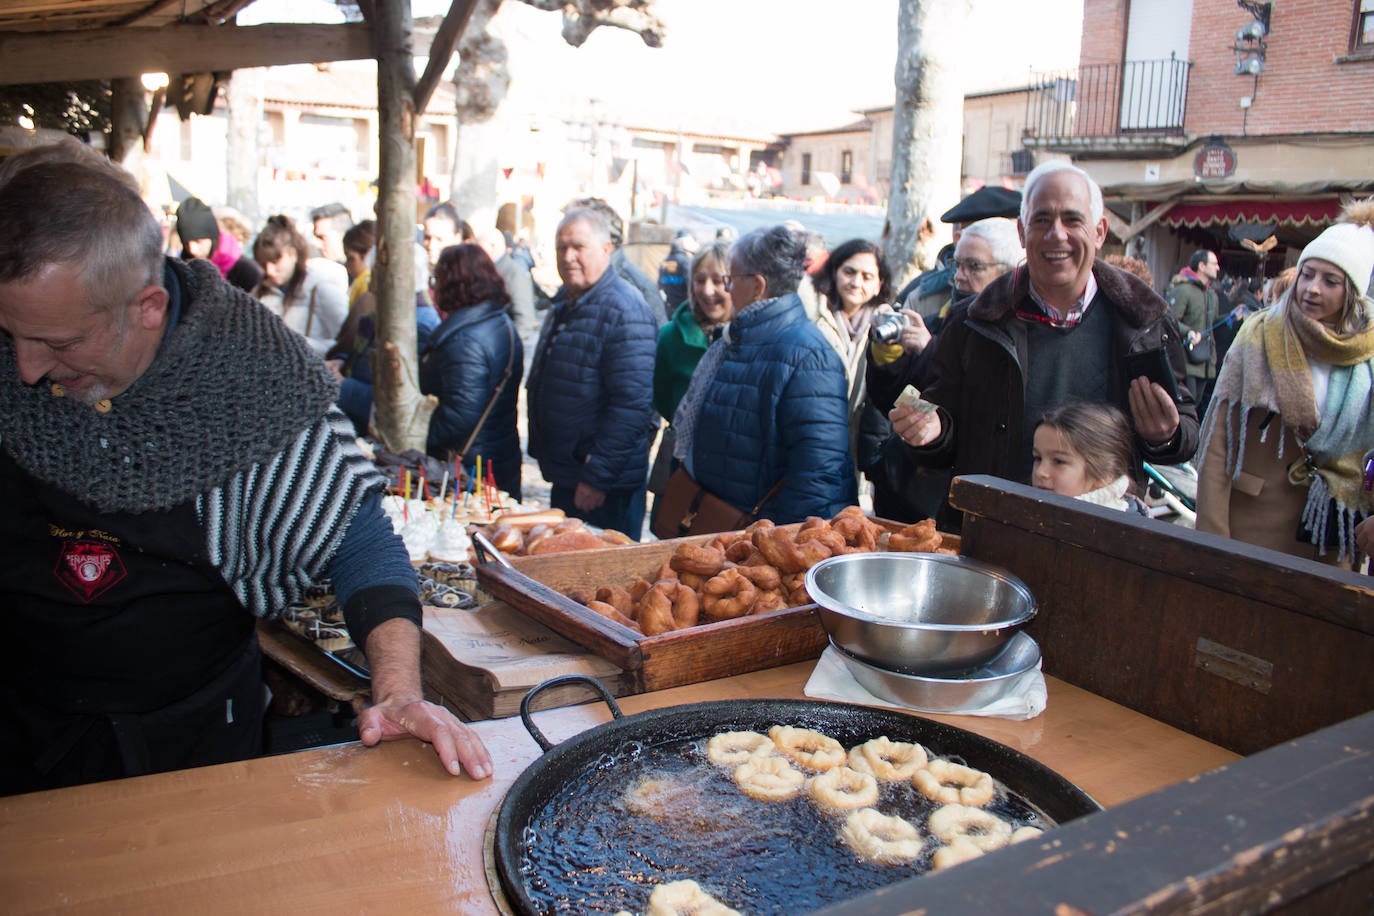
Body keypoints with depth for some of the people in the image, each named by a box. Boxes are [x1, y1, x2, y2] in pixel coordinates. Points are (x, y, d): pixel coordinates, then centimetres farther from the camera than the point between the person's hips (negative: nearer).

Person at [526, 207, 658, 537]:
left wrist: (596, 477, -23)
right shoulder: (564, 303, 12)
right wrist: (540, 449, 19)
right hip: (563, 477, 9)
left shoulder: (624, 310, -18)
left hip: (606, 487, -9)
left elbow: (632, 404, -24)